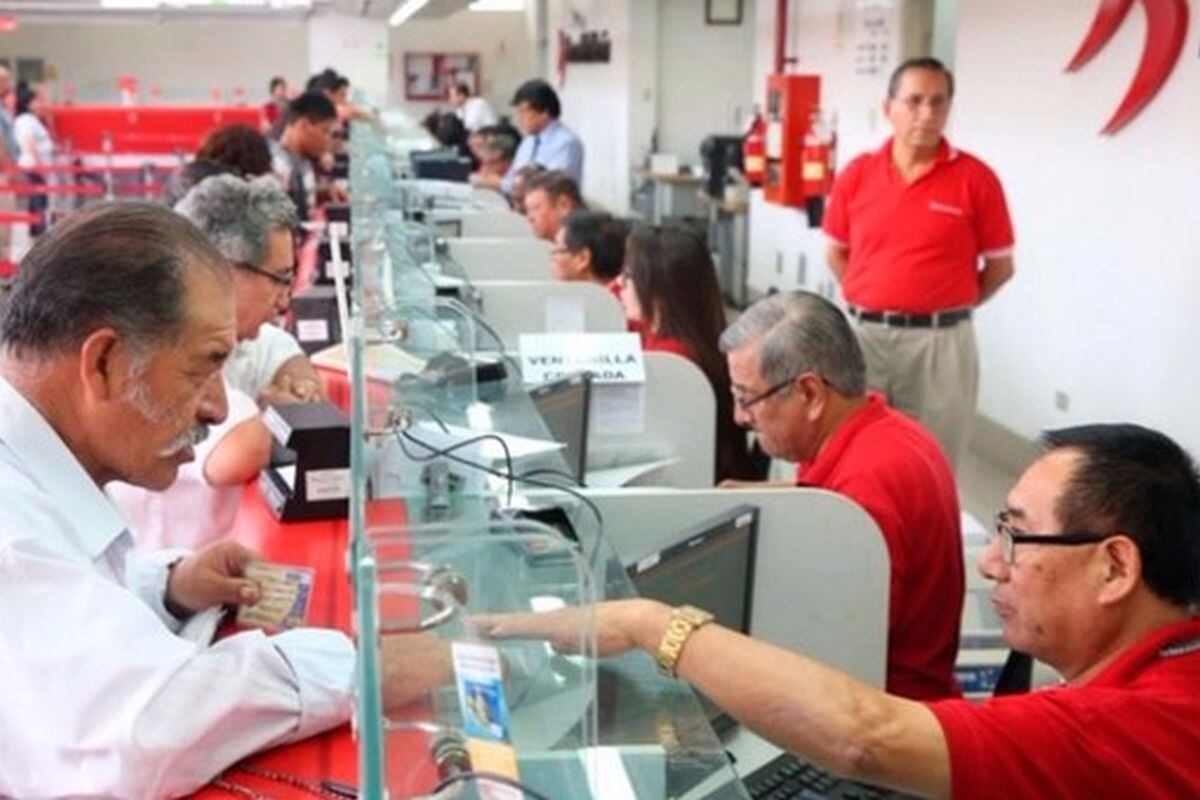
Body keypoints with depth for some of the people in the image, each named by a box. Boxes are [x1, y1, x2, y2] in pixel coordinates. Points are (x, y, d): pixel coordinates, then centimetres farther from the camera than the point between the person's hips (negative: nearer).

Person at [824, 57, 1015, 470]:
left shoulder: (976, 179, -4)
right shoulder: (857, 174, 2)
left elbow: (1000, 266, 3)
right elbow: (837, 254, 14)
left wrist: (944, 308, 6)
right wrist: (872, 301, 8)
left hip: (939, 341, -2)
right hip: (863, 334, 2)